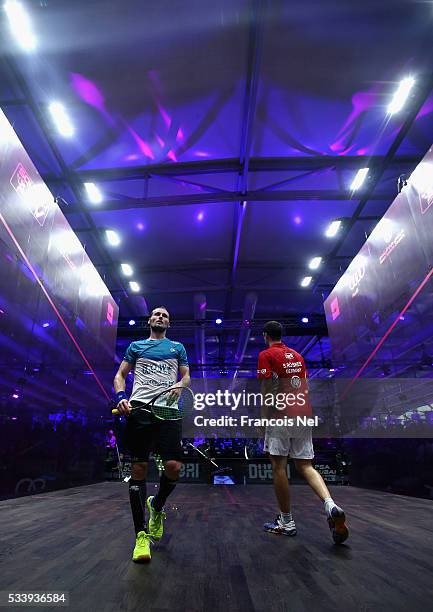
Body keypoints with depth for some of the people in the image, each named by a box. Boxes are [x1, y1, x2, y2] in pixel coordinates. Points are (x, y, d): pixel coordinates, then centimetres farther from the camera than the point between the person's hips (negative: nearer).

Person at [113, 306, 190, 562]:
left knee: (173, 467, -11)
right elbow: (121, 374, 17)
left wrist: (179, 385, -7)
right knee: (139, 469, -1)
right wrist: (121, 397, -2)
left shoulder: (178, 347, 20)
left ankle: (157, 506, 22)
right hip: (138, 409, 0)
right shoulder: (136, 346, 19)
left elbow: (187, 376, 17)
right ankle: (141, 534, 10)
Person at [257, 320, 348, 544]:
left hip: (281, 415, -6)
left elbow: (267, 389, -10)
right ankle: (331, 505, -11)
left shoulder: (266, 355, -3)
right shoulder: (297, 355, 16)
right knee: (305, 465, 10)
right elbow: (304, 386, 18)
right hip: (304, 414, 6)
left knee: (278, 466, 4)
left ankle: (286, 522, 12)